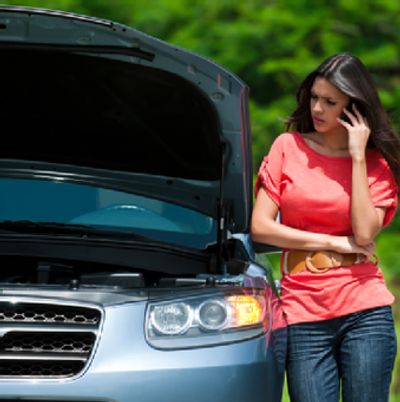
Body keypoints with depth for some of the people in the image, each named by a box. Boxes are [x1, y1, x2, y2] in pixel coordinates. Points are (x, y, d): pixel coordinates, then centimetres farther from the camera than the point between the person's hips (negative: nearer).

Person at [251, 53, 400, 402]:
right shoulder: (288, 147, 7)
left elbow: (364, 233, -10)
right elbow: (260, 227, -1)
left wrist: (357, 156, -7)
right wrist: (336, 243, -3)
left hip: (365, 311, 0)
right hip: (304, 313, 0)